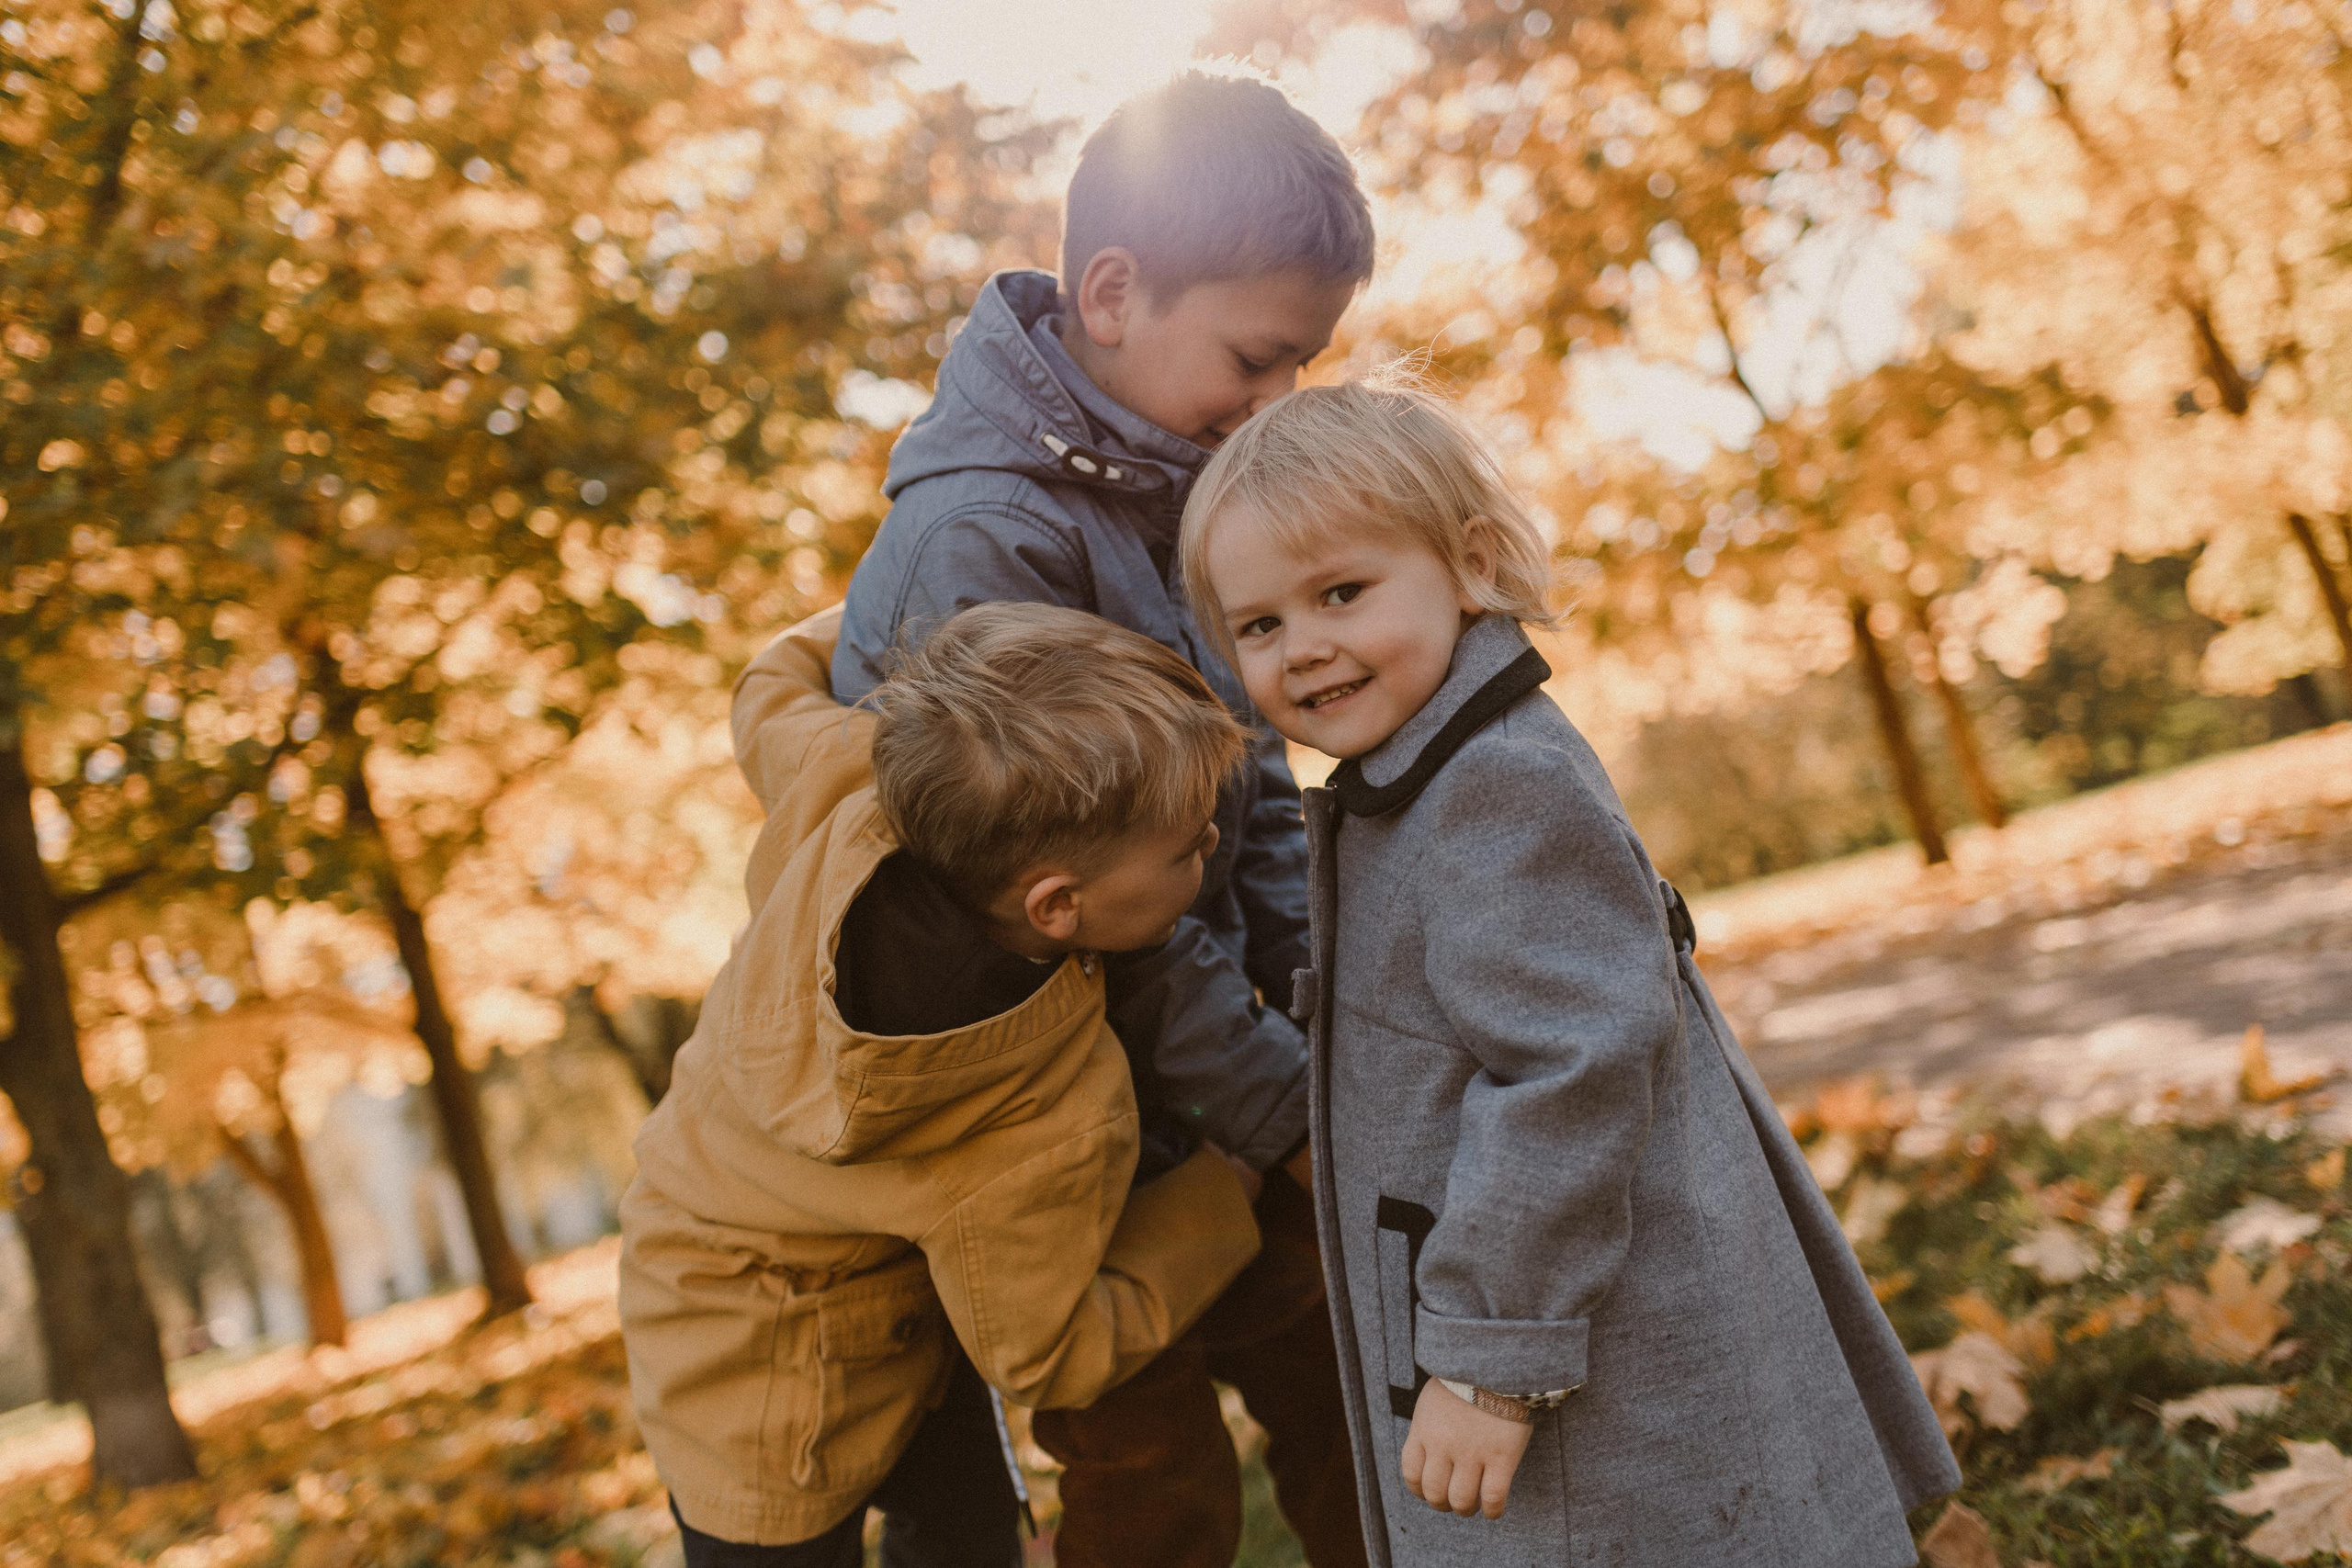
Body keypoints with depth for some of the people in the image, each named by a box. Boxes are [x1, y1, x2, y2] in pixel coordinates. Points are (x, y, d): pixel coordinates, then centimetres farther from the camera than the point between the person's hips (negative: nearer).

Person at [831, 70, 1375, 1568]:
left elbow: (1253, 782, 4)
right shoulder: (980, 538, -26)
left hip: (1214, 1077, 7)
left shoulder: (1181, 478, 0)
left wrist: (1322, 1016, -6)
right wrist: (1295, 1111, -17)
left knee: (1344, 1406, 17)